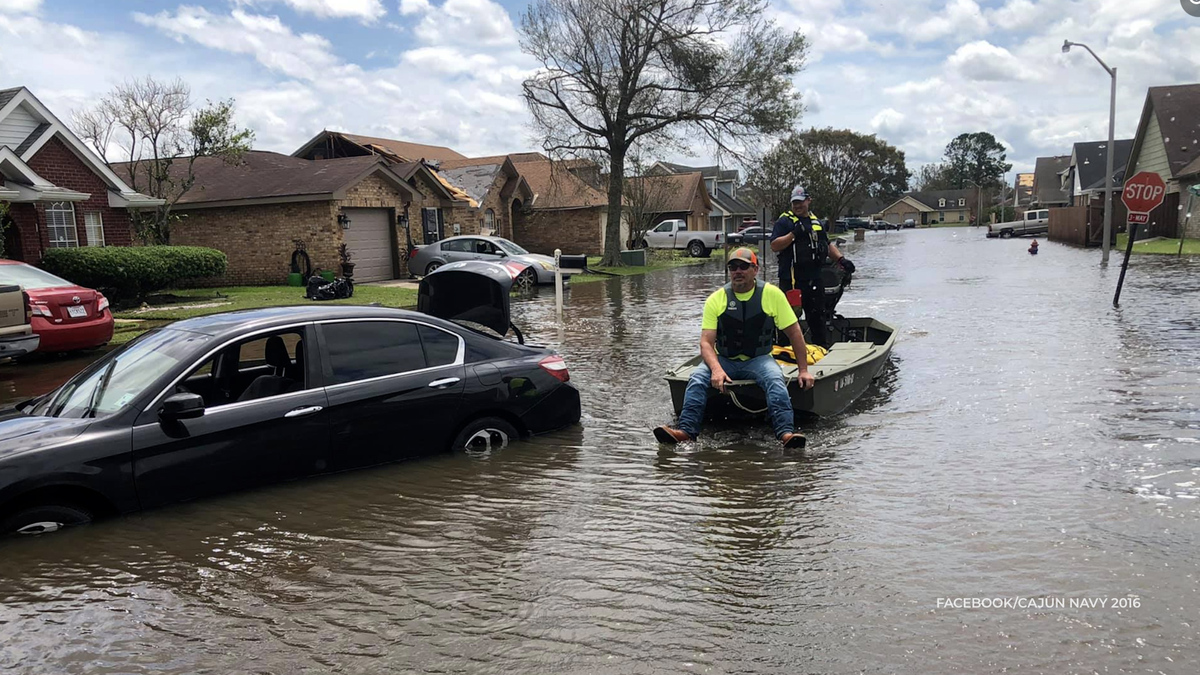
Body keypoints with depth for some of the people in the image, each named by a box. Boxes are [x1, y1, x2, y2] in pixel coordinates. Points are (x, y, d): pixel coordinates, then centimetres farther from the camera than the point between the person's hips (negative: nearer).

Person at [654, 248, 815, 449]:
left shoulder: (772, 294, -1)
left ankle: (786, 433, -44)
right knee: (697, 377, -27)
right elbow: (706, 342, -7)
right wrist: (717, 370, -26)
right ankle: (686, 431, -36)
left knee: (775, 379, -33)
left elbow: (794, 333, 4)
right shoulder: (716, 299, -1)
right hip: (724, 360, 1)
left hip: (759, 360, -1)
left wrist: (803, 370, -1)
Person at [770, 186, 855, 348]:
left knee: (817, 316, 14)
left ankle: (823, 347, 23)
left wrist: (841, 259, 10)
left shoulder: (816, 222, 18)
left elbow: (828, 245, 25)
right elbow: (774, 246, -12)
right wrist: (793, 234, -20)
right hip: (791, 280, -6)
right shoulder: (784, 221, -2)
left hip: (814, 279, 6)